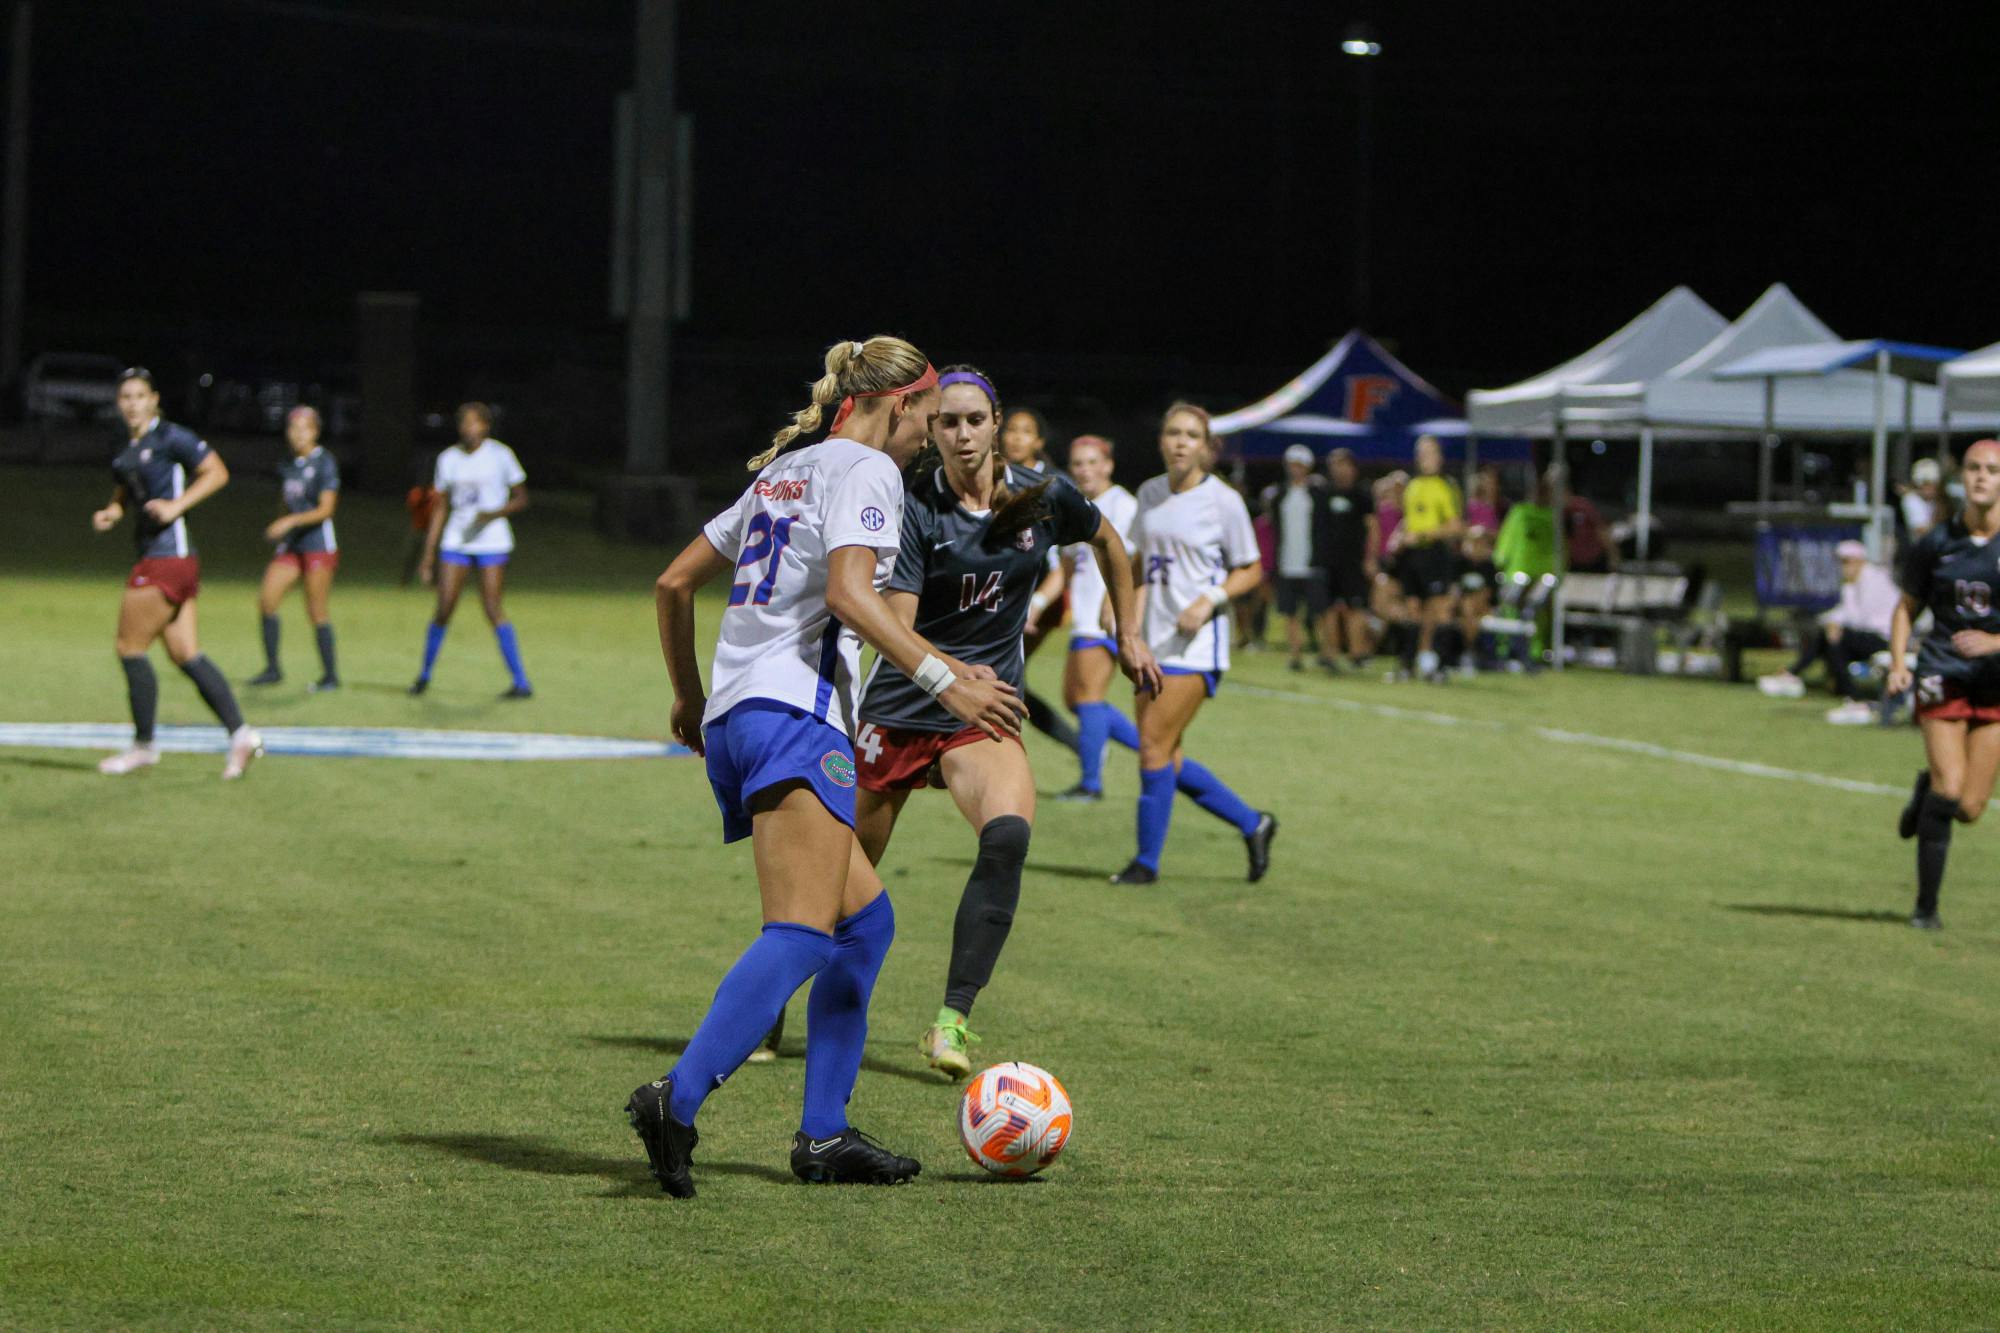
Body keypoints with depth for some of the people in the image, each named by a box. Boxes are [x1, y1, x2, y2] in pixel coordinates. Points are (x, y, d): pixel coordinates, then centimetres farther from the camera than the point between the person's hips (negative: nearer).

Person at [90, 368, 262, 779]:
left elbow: (217, 472, -11)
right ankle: (240, 733, 3)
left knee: (130, 648, -3)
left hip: (169, 556, -9)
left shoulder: (170, 437, -10)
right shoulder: (128, 444, 15)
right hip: (153, 557, 9)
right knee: (186, 655, 5)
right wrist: (113, 510, 9)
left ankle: (143, 745, 6)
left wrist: (176, 505, -19)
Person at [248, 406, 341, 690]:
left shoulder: (324, 463, -9)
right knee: (266, 599, -6)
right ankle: (272, 668, 2)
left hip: (318, 546, -7)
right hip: (291, 544, 7)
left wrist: (290, 521, -25)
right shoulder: (287, 466, 11)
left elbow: (325, 510, -16)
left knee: (316, 613, -5)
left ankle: (330, 675, 7)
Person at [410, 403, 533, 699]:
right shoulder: (449, 459, 8)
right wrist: (428, 556, 10)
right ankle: (424, 675, 17)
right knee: (443, 610, -2)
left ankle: (521, 683, -8)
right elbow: (441, 509, 12)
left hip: (492, 541, -3)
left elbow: (521, 499, 1)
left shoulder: (500, 455, -3)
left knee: (493, 610, -11)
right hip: (456, 541, 3)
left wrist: (495, 513, -19)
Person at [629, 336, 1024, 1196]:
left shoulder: (784, 469, 25)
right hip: (793, 714, -10)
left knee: (866, 920, 14)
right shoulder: (866, 469, 0)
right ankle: (677, 1099, -37)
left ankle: (823, 1134, 9)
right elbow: (849, 593, -17)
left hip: (733, 716, 10)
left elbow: (673, 583, 27)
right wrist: (942, 680, -18)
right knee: (801, 934, -20)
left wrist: (690, 701, 35)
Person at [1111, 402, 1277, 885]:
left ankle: (1147, 860, 0)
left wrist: (1209, 599, -16)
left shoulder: (1223, 501, -7)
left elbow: (1250, 570, 0)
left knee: (1154, 747, -11)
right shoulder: (1150, 494, 9)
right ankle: (1252, 823, 23)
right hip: (1154, 643, 7)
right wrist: (1132, 623, 8)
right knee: (1166, 759, 6)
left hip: (1197, 642, -7)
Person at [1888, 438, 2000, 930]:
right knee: (1949, 788, -16)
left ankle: (1926, 790, 37)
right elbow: (1907, 608, 13)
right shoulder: (1936, 543, 0)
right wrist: (1898, 663, -3)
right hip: (1943, 671, 0)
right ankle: (1926, 905, -3)